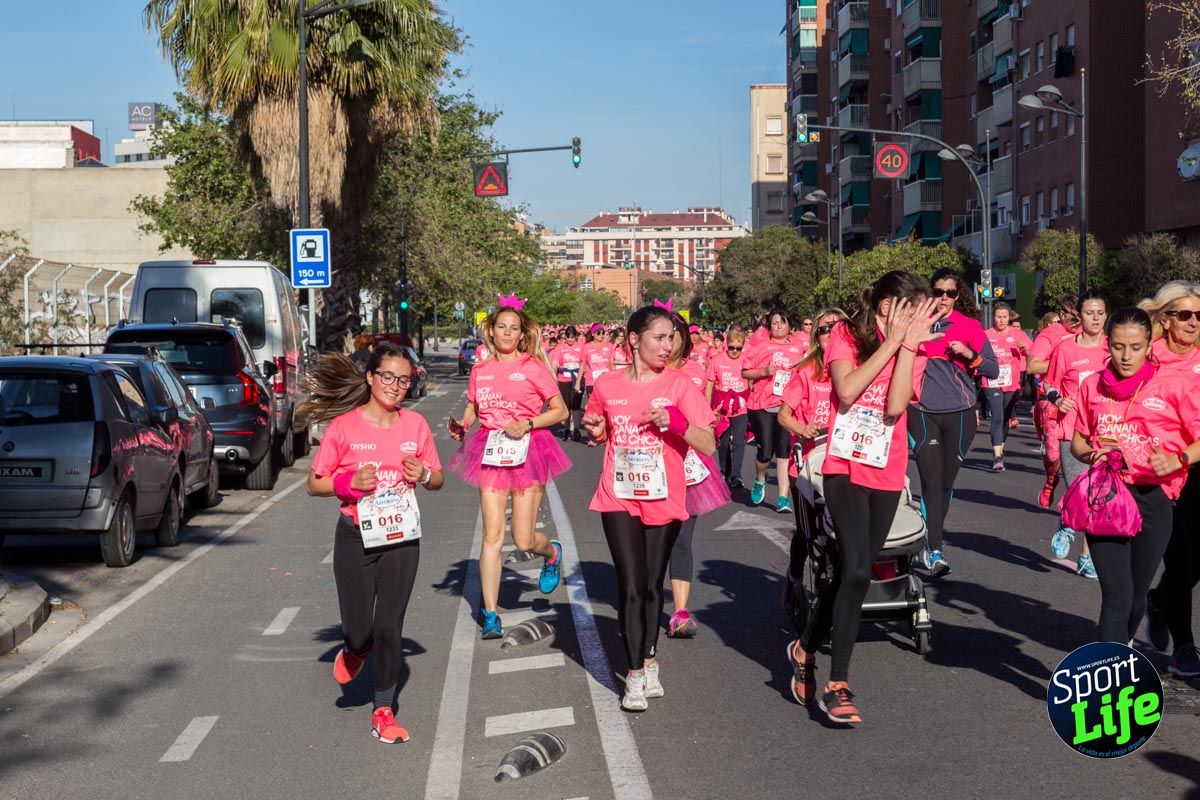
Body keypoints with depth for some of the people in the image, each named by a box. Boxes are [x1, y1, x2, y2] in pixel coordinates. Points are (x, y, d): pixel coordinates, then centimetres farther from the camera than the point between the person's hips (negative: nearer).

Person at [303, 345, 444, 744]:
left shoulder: (415, 424, 1)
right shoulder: (344, 426, -7)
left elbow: (437, 481, 12)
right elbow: (315, 484, -2)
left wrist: (424, 475, -11)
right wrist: (349, 483, -20)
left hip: (402, 537, 2)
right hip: (356, 538, -2)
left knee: (390, 628, 3)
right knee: (358, 629, 2)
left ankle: (384, 710, 17)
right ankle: (355, 650, 40)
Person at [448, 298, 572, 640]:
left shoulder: (534, 367, -2)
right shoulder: (480, 371, 9)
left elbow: (560, 410, -1)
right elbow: (472, 410, 22)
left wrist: (527, 424, -15)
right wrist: (460, 426, 0)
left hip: (527, 451, -3)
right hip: (491, 453, 3)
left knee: (523, 540, -3)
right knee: (492, 535, -4)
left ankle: (552, 552, 35)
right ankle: (490, 614, 2)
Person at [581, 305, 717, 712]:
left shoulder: (678, 385, -6)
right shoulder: (607, 386, -1)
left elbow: (708, 446, -10)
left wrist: (677, 422, -26)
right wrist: (593, 431, -4)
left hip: (664, 499, 0)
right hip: (620, 499, 0)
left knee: (653, 585, 11)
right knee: (631, 586, -6)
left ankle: (649, 662, 29)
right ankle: (635, 675, 3)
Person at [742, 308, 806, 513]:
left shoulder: (798, 349, 10)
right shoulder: (763, 347, 2)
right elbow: (745, 372, 1)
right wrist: (764, 371, -15)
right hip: (762, 406, -2)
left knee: (784, 451, -3)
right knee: (765, 452, -2)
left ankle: (783, 499, -1)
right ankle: (760, 481, 30)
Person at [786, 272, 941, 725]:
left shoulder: (909, 347, 7)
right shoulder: (845, 335, -1)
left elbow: (895, 405, -9)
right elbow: (847, 389, -18)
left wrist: (907, 344, -11)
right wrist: (891, 341, -12)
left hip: (886, 474, 5)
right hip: (845, 467, -4)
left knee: (850, 572, 10)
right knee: (857, 571, -17)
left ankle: (805, 649, 32)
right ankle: (838, 685, -9)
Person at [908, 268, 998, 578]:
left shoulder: (970, 327, 3)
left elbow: (993, 370, 3)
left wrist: (970, 354, -13)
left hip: (960, 413, 1)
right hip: (922, 412, -1)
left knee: (947, 481, 8)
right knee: (931, 480, -11)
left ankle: (932, 539, 27)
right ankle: (934, 552, -12)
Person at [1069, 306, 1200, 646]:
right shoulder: (1093, 384, 5)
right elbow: (1077, 440, 15)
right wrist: (1091, 453, -6)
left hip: (1152, 500, 0)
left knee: (1136, 594, 15)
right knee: (1117, 594, -11)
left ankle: (1123, 644, 44)